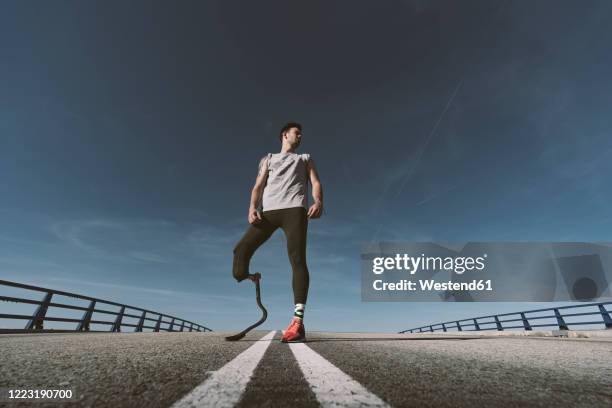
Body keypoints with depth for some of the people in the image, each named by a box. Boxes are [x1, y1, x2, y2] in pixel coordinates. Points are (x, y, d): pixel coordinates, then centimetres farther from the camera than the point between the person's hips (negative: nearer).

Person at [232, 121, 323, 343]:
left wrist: (318, 202, -11)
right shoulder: (268, 159, 31)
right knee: (241, 249, -13)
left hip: (295, 209, -2)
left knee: (297, 260, -16)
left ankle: (298, 321, -19)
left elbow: (316, 183, 13)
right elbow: (258, 186, 16)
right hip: (268, 211, 2)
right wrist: (253, 207, -6)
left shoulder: (305, 158, 30)